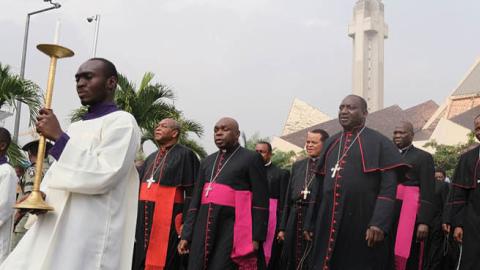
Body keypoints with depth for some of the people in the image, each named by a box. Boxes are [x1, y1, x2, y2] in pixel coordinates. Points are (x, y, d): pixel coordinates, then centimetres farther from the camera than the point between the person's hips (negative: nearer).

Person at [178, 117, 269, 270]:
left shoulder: (251, 158, 0)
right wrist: (186, 235, 10)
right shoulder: (207, 162, 17)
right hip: (203, 230, 6)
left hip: (232, 230, -5)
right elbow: (196, 199, 17)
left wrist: (256, 237, -11)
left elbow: (260, 200, -4)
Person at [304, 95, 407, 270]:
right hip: (328, 224, 5)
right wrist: (310, 222, 14)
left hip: (362, 225, -5)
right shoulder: (331, 143, 16)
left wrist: (379, 223, -20)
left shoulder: (380, 143, 0)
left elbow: (388, 187, -9)